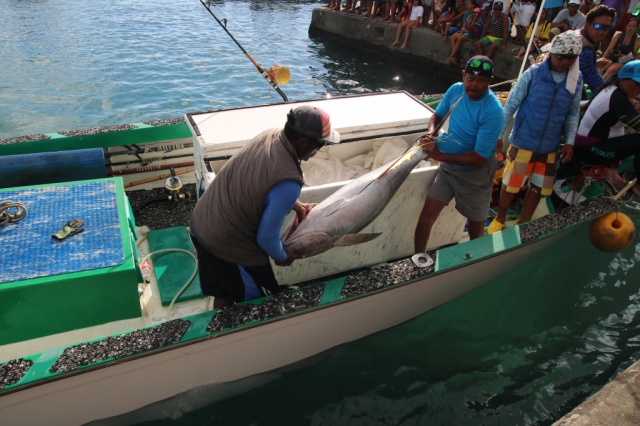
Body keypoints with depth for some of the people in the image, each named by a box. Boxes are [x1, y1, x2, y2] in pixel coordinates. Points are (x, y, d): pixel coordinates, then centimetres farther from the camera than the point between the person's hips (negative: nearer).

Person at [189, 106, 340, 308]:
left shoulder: (269, 134, -7)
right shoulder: (288, 181, -30)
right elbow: (266, 238, -20)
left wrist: (295, 205, 13)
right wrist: (283, 258, 0)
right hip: (230, 248, -8)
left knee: (223, 296, 30)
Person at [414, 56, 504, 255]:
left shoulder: (493, 111, -26)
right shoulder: (456, 90, -10)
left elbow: (479, 158, -26)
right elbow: (437, 115, 9)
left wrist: (439, 155, -27)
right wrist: (431, 130, -14)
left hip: (475, 173, -4)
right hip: (448, 166, 4)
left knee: (475, 224, 14)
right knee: (426, 216, -1)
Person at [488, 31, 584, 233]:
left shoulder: (577, 80, -1)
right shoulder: (533, 74, -12)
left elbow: (573, 113, 9)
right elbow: (510, 106, -7)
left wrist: (569, 141, 2)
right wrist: (498, 135, -6)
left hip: (550, 148, 4)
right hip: (523, 143, -3)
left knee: (538, 188, 13)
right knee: (511, 184, 6)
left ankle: (523, 224, 33)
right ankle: (500, 220, 31)